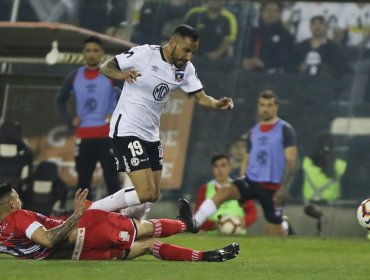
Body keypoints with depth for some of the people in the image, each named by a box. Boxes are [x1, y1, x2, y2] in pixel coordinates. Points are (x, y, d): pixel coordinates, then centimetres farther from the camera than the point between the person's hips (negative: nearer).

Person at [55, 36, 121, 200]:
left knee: (111, 180, -5)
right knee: (83, 181, 8)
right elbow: (60, 101, 21)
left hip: (107, 135, -4)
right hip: (83, 137, 4)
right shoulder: (75, 77, 9)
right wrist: (70, 121, 7)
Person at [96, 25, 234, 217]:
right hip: (127, 129, -8)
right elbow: (105, 68, -11)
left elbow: (201, 97, 2)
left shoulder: (186, 69, 3)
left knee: (153, 196, 10)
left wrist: (217, 104, -20)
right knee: (146, 194, -18)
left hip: (151, 134, 8)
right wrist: (121, 74, -34)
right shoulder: (144, 54, -15)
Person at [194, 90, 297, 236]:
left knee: (274, 229, 0)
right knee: (222, 193, -20)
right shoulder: (253, 132, 15)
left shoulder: (285, 130, -2)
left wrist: (283, 188, -17)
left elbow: (291, 161, -9)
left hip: (272, 186, -3)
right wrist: (241, 185, 12)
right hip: (251, 180, 4)